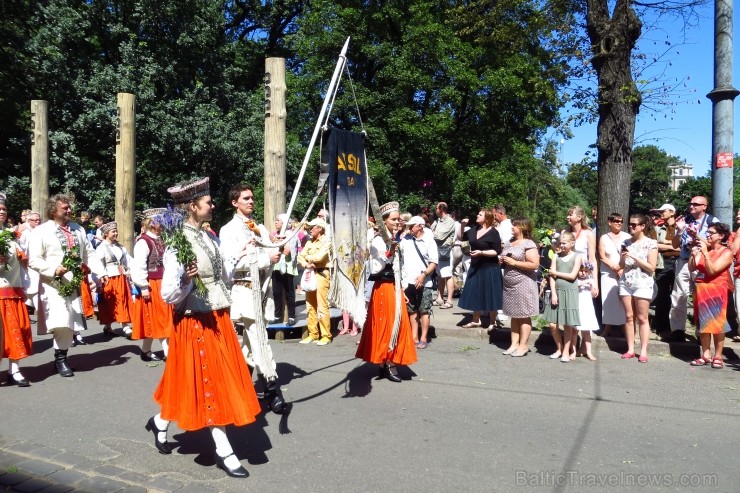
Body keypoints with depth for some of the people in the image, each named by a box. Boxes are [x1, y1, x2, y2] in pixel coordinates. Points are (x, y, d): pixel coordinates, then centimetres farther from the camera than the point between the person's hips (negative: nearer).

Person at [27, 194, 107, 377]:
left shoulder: (78, 229, 14)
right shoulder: (41, 231, -4)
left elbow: (90, 254, 12)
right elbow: (33, 260, -8)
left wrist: (101, 272, 0)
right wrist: (54, 270, -23)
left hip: (75, 285, 5)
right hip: (53, 285, -5)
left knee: (70, 324, 7)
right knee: (61, 323, -14)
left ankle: (61, 358, 21)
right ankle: (60, 359, 4)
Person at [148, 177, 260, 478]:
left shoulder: (208, 237, 6)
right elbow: (169, 295, -20)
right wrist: (185, 280, -37)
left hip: (217, 317, 9)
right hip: (196, 321, -8)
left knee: (219, 380, 17)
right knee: (208, 382, 2)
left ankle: (160, 423, 39)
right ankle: (224, 453, 16)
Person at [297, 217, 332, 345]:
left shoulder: (326, 241, -5)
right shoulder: (309, 243, 16)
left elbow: (318, 257, -18)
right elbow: (300, 257, 7)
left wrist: (307, 257, 0)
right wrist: (306, 264, -13)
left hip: (321, 274, -7)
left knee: (322, 306, -7)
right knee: (310, 306, 9)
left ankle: (326, 336, -2)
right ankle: (313, 334, 18)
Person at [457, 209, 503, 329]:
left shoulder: (493, 232, -12)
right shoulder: (474, 229, 6)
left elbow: (497, 252, -14)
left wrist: (481, 252, -23)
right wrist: (462, 225, 3)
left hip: (489, 269, -7)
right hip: (475, 267, 7)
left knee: (490, 295, 2)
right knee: (475, 294, 12)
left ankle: (492, 322, 14)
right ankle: (476, 320, 23)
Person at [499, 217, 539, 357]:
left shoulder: (528, 244, -10)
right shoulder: (510, 243, 15)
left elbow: (534, 265, -18)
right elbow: (505, 259, 29)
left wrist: (514, 262, -17)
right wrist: (502, 261, 5)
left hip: (523, 285, -8)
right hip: (509, 284, 8)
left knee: (524, 316, -2)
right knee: (514, 315, 10)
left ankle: (523, 346, 3)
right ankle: (514, 344, 14)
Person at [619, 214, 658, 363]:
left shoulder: (651, 243, -4)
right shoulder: (627, 242, 11)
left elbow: (652, 267, -9)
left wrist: (635, 257, -15)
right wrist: (623, 256, -6)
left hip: (642, 284, -5)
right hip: (626, 283, 5)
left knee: (642, 318, -1)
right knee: (629, 317, 6)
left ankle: (643, 351, 4)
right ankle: (630, 349, 11)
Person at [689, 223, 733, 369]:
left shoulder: (727, 252, -5)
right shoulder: (703, 248, 8)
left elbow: (712, 270, -16)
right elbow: (691, 269, 5)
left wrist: (705, 253, -20)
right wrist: (693, 254, -10)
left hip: (716, 291, -5)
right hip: (701, 289, 5)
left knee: (717, 323, -2)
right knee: (703, 323, 6)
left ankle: (718, 356, 3)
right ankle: (706, 355, 11)